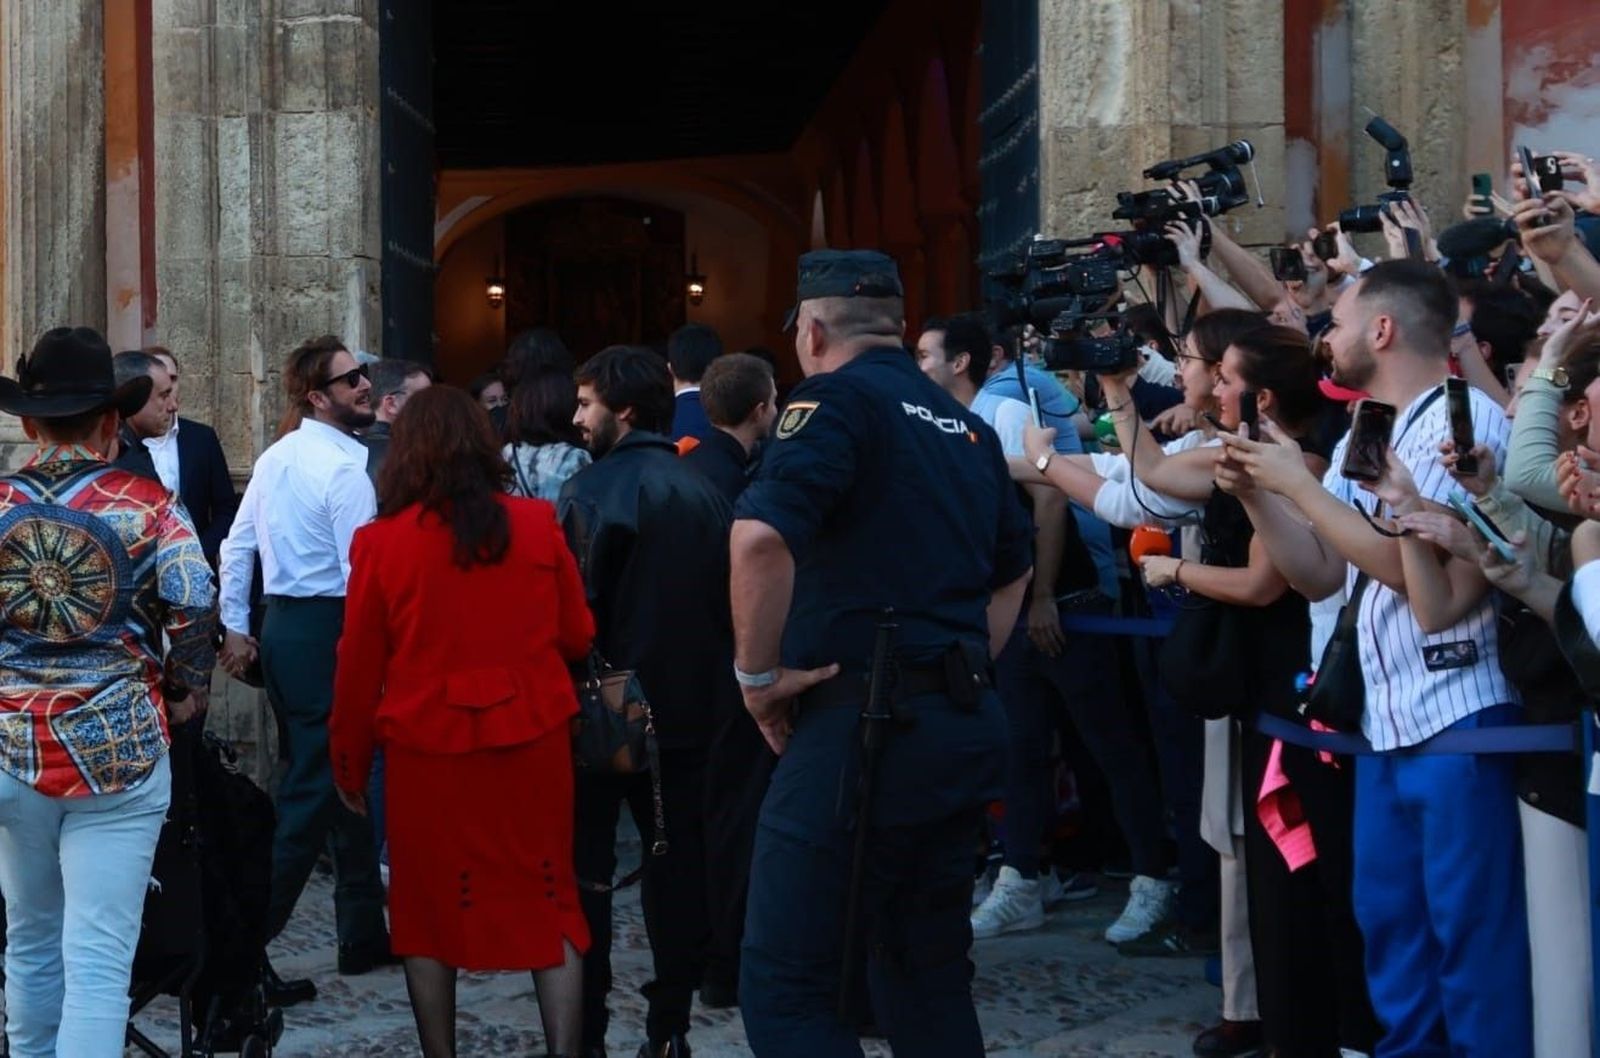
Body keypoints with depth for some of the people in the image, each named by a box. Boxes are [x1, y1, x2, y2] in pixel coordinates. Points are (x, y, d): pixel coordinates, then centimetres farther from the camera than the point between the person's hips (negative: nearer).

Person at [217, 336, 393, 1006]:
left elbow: (236, 546, 14)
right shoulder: (346, 467, -15)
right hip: (331, 631, -9)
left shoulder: (275, 459, 11)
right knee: (312, 793, -4)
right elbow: (361, 572, -19)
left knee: (328, 782, 16)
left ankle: (363, 936, 26)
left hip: (282, 625, 9)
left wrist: (235, 627, 18)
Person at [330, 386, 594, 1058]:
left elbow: (358, 667, -1)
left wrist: (349, 763, 12)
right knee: (549, 903, 11)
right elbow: (577, 636, 5)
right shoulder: (537, 525, -4)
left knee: (430, 910, 12)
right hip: (532, 737, 1)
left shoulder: (380, 542, -8)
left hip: (428, 747, -1)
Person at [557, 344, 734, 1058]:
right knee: (677, 863, 11)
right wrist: (709, 681, 16)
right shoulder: (703, 492, 5)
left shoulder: (593, 491, -13)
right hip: (688, 704, 5)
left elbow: (575, 606, -16)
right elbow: (728, 599, 9)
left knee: (588, 869, 3)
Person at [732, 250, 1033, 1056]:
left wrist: (759, 673, -13)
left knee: (784, 987, -5)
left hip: (864, 719, -8)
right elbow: (1013, 569, 30)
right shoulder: (965, 425, 17)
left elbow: (760, 537, -24)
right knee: (930, 973, 18)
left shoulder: (838, 397, -8)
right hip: (966, 721, 8)